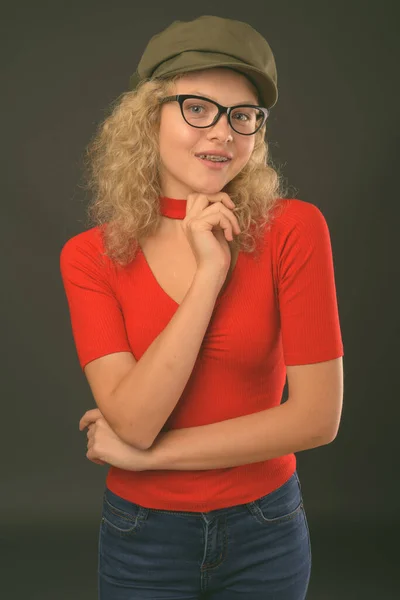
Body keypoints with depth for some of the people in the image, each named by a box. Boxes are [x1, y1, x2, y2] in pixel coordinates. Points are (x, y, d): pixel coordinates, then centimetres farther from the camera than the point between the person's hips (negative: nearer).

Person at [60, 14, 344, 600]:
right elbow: (132, 421, -20)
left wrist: (144, 453, -15)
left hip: (265, 534, 0)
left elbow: (317, 416, -17)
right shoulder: (90, 256, -10)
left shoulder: (294, 228, -14)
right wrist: (209, 273, -25)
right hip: (142, 536, 0)